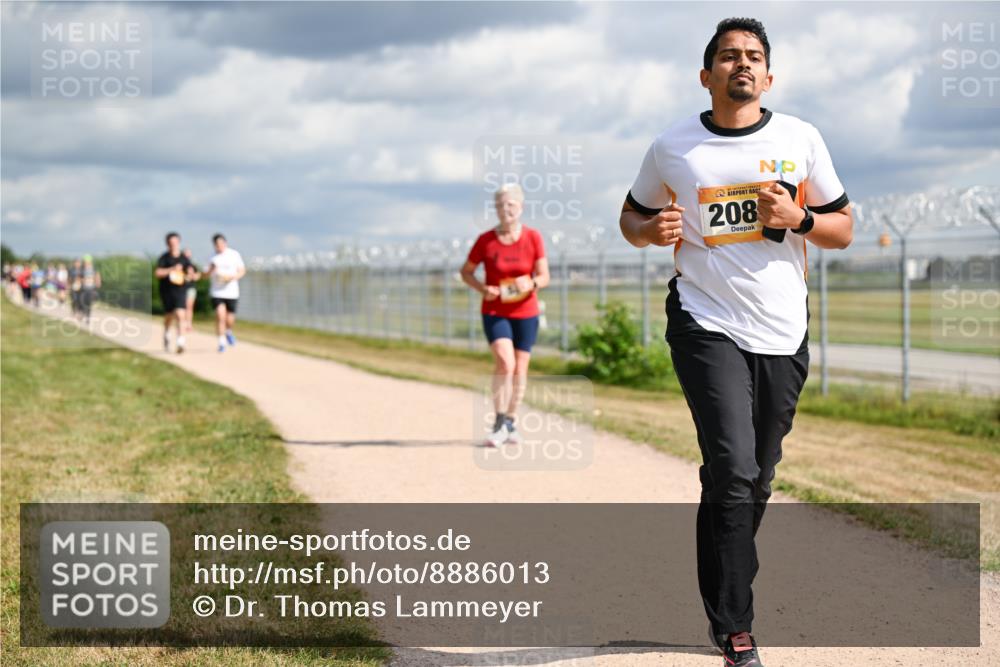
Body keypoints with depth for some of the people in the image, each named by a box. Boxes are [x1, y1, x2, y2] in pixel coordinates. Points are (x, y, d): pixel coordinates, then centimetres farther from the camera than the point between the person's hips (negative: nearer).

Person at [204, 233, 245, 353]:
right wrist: (211, 270, -14)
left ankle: (228, 332, 38)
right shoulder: (213, 257, 5)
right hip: (217, 293, 0)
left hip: (231, 292, 0)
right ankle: (222, 342, -6)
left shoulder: (234, 255, 1)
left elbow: (242, 271, 6)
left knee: (230, 320, 4)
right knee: (220, 316, -14)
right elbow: (207, 274, 8)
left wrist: (234, 277, -14)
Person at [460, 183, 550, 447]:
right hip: (495, 312, -2)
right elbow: (466, 272, 4)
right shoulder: (485, 240, -6)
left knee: (520, 368, 6)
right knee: (505, 363, -21)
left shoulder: (533, 237, -5)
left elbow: (544, 276, -3)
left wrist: (531, 284, -26)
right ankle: (499, 424, -11)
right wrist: (483, 289, -15)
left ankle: (511, 422, 25)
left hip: (525, 312, 2)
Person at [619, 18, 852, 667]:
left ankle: (726, 596, 32)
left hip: (783, 331, 3)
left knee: (756, 480, 10)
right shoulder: (672, 148, 2)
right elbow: (632, 216, 16)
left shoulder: (800, 139, 5)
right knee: (733, 471, -16)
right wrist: (652, 229, -7)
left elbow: (844, 228, 10)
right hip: (707, 327, -2)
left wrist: (797, 218, -11)